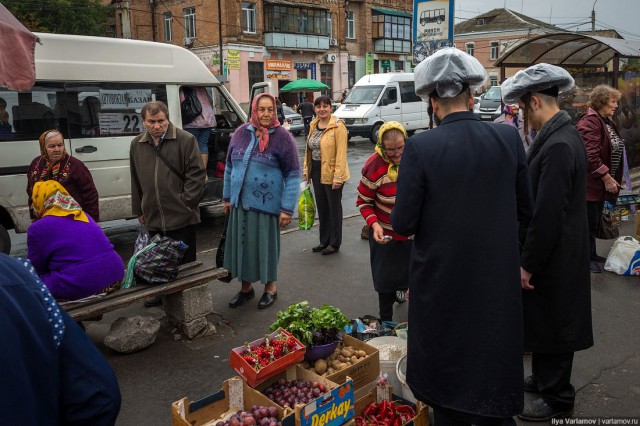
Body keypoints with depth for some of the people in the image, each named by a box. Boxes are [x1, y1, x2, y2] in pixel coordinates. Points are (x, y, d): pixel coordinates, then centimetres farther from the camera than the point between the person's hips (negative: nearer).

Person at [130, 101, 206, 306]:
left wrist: (186, 202, -12)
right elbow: (136, 180, 16)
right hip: (153, 218, 5)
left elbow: (196, 174, -8)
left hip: (182, 216, -5)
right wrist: (139, 210, 16)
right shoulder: (137, 144, 10)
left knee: (184, 262, 5)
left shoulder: (186, 140, -7)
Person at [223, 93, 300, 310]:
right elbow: (230, 167, 14)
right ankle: (246, 287, 32)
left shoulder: (282, 137, -7)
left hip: (267, 205, -4)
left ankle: (270, 288, 29)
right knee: (242, 244, 12)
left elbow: (293, 175, -9)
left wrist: (287, 208, -13)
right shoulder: (241, 133, 5)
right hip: (240, 203, 4)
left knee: (267, 246, 8)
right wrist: (227, 197, 14)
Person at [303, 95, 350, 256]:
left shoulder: (338, 126, -12)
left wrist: (338, 177, -22)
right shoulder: (313, 125, 10)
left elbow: (341, 153, -17)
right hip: (317, 172, 7)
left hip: (331, 173, -7)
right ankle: (324, 241, 28)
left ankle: (334, 243, 17)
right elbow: (309, 149, 14)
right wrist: (306, 170, 9)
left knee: (334, 208, 5)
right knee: (321, 207, 15)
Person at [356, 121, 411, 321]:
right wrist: (374, 224, -22)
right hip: (386, 235, -2)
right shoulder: (374, 165, -16)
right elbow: (364, 201, -8)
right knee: (386, 281, 9)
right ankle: (385, 323, 28)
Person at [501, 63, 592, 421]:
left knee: (551, 324, 7)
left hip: (553, 257, -9)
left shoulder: (558, 146, -25)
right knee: (543, 321, 22)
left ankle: (558, 399, 27)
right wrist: (529, 257, 16)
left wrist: (528, 264, -17)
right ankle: (545, 379, 41)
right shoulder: (562, 135, 6)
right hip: (555, 252, 9)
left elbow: (548, 215, -26)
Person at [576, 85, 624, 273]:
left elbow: (613, 149, 23)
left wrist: (611, 177, 17)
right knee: (590, 221, -1)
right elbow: (591, 155, -25)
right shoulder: (590, 122, -18)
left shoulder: (607, 121, 14)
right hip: (590, 182, -10)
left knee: (595, 221, 18)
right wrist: (606, 177, -20)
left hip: (602, 181, 10)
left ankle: (591, 253, 30)